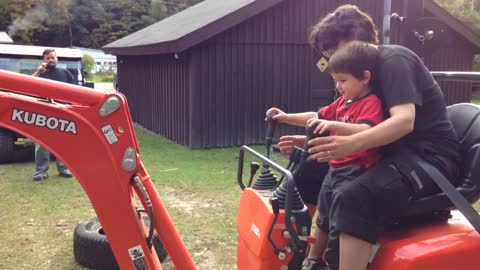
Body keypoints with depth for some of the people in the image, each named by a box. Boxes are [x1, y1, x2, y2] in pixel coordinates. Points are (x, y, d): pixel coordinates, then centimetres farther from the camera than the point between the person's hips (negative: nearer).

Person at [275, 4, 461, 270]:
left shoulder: (393, 60, -12)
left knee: (353, 198, -35)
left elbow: (404, 121, -26)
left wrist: (351, 144, -39)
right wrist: (312, 142, 6)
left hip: (429, 155, -10)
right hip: (396, 152, 10)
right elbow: (366, 130, 18)